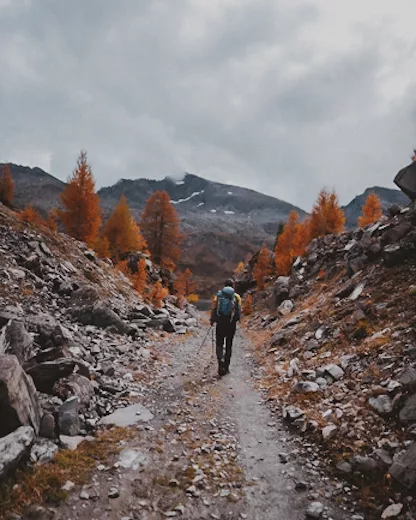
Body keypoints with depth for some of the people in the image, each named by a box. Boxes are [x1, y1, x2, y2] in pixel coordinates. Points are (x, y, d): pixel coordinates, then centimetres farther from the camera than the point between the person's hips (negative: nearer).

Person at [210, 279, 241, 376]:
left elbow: (213, 309, -3)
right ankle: (226, 366, 17)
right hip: (231, 324, 0)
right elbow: (239, 310, -5)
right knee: (229, 345, 14)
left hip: (220, 323, 0)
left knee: (219, 344, 9)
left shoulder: (218, 295, 2)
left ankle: (221, 360, -17)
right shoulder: (237, 296, 0)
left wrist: (212, 320, 10)